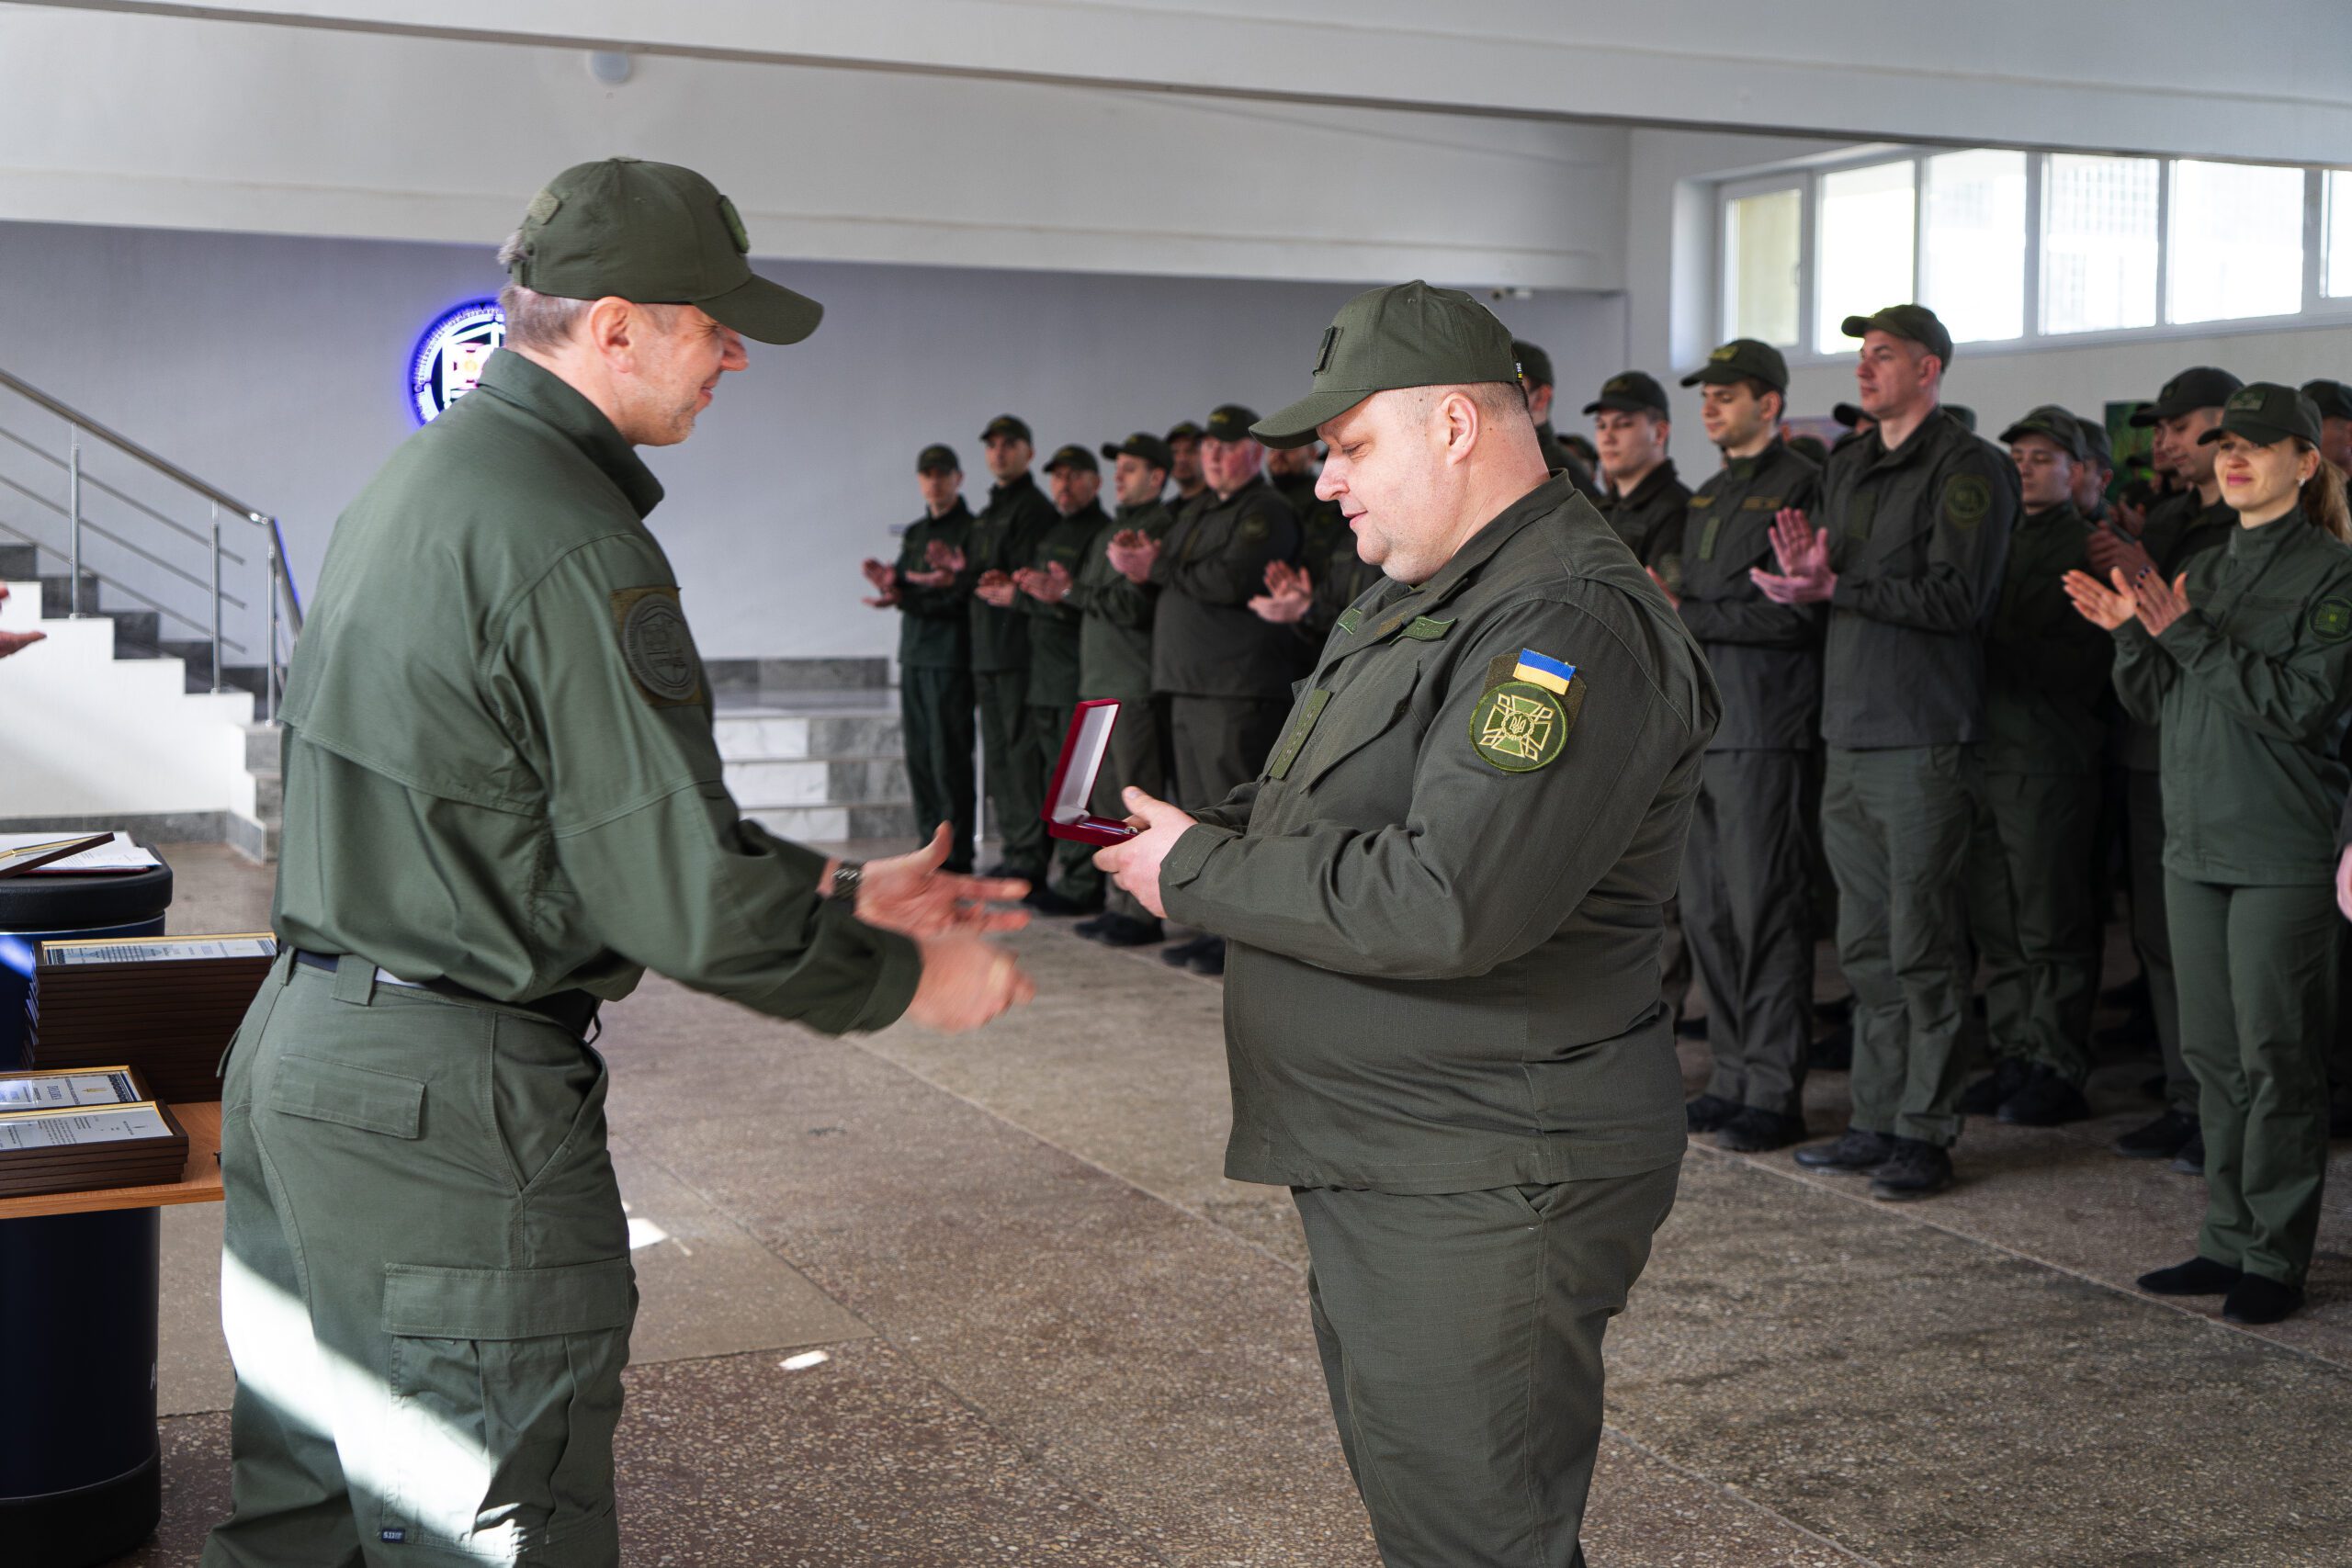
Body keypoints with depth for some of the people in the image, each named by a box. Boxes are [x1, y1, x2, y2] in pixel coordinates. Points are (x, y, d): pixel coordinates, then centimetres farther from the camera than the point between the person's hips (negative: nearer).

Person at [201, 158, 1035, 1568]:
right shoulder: (573, 548, -20)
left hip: (297, 1046, 10)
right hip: (444, 1098, -10)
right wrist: (903, 979, -4)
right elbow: (677, 899, -20)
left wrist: (838, 890, 15)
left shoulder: (422, 479, 13)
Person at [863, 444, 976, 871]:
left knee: (949, 758, -8)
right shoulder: (915, 533, 19)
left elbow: (965, 600, -14)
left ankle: (956, 854, -3)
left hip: (952, 657, -7)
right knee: (919, 756, 8)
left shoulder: (971, 530, -6)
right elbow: (901, 588, 13)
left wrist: (904, 598, -20)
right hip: (914, 656, 7)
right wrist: (888, 581, -10)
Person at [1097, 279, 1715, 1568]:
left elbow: (1448, 905, -29)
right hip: (1375, 1167, 10)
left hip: (1482, 1195, -10)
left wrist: (1201, 872, -18)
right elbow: (1344, 826, 23)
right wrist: (1200, 825, 2)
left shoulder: (1572, 626, -20)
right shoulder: (1417, 602, 16)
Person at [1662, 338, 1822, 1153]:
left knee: (1764, 910, -6)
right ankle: (1733, 1077, 18)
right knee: (1706, 914, 9)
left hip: (1762, 729, -8)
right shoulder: (1707, 497, 20)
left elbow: (1793, 614, -15)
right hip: (1700, 723, 8)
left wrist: (1685, 615, -14)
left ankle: (1774, 1093, 0)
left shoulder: (1800, 486, -6)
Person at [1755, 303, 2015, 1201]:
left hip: (1925, 740, -8)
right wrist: (1808, 570, -2)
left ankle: (1926, 1134, 4)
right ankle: (1877, 1119, 18)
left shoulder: (1968, 470, -7)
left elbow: (1955, 598, -17)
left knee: (1923, 947, -4)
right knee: (1866, 947, 11)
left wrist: (1834, 586, -19)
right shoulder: (1846, 468, 18)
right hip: (1850, 734, 8)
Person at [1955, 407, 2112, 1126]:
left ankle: (2058, 1073, 4)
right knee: (1996, 925, 8)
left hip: (2048, 762, -6)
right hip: (1984, 752, 6)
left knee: (2051, 928, -2)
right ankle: (2015, 1059, 17)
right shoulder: (1995, 541, 18)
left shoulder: (2088, 549, -2)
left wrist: (1994, 651, -15)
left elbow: (2082, 664, -11)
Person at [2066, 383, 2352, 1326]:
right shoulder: (2205, 572, 15)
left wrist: (2190, 635, -18)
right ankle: (2228, 1239, 20)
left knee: (2276, 1055, -3)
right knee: (2212, 1053, 11)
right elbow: (2152, 700, 13)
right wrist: (2132, 634, -6)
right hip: (2196, 841, 7)